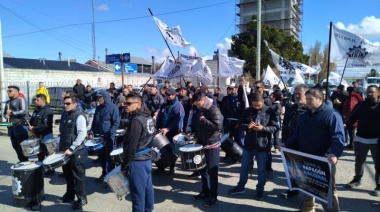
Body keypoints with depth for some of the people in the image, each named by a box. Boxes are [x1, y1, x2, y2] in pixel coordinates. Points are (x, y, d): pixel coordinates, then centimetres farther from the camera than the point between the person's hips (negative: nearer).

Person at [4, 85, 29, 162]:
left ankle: (25, 161, 2)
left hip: (21, 126, -8)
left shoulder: (21, 99, -5)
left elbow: (24, 111, -17)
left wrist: (12, 112, -11)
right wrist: (6, 115, 4)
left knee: (22, 146, -5)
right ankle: (21, 160, 23)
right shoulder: (8, 102, 20)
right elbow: (4, 113, 27)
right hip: (11, 127, 8)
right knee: (15, 146, 12)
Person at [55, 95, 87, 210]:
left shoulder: (79, 116, -13)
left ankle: (82, 198, 14)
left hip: (75, 151, -8)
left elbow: (82, 135, -21)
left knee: (78, 175, 2)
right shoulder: (67, 116, 13)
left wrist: (71, 149, -23)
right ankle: (69, 195, 34)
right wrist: (60, 146, 14)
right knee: (67, 174, 18)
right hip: (65, 150, 8)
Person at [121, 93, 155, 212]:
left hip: (137, 161, -9)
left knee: (137, 192, 3)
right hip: (147, 158, 9)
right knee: (147, 188, 18)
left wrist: (124, 165, -11)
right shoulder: (148, 117, 7)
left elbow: (131, 146, -20)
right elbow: (152, 136, 15)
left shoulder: (136, 120, -20)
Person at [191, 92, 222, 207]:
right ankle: (205, 191, 30)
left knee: (212, 171, 2)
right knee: (203, 170, 16)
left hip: (212, 146, -8)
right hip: (202, 144, 8)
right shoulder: (200, 111, 10)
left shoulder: (214, 110, -15)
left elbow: (217, 126, -25)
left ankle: (213, 196, 14)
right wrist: (196, 136, 7)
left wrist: (203, 120, -20)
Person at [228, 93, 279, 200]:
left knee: (261, 169, 11)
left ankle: (260, 190, 27)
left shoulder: (270, 111, -6)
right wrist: (247, 126, -17)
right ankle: (240, 186, 31)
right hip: (248, 145, 3)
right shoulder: (247, 111, 2)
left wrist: (263, 128, -22)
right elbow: (240, 124, 4)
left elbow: (275, 127, -7)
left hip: (263, 146, -3)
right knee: (244, 167, 15)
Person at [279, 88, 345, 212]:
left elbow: (338, 137, -20)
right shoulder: (304, 116, 11)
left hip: (324, 161, -7)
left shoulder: (331, 115, -11)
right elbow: (297, 135, 15)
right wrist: (286, 144, 2)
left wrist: (335, 154, -35)